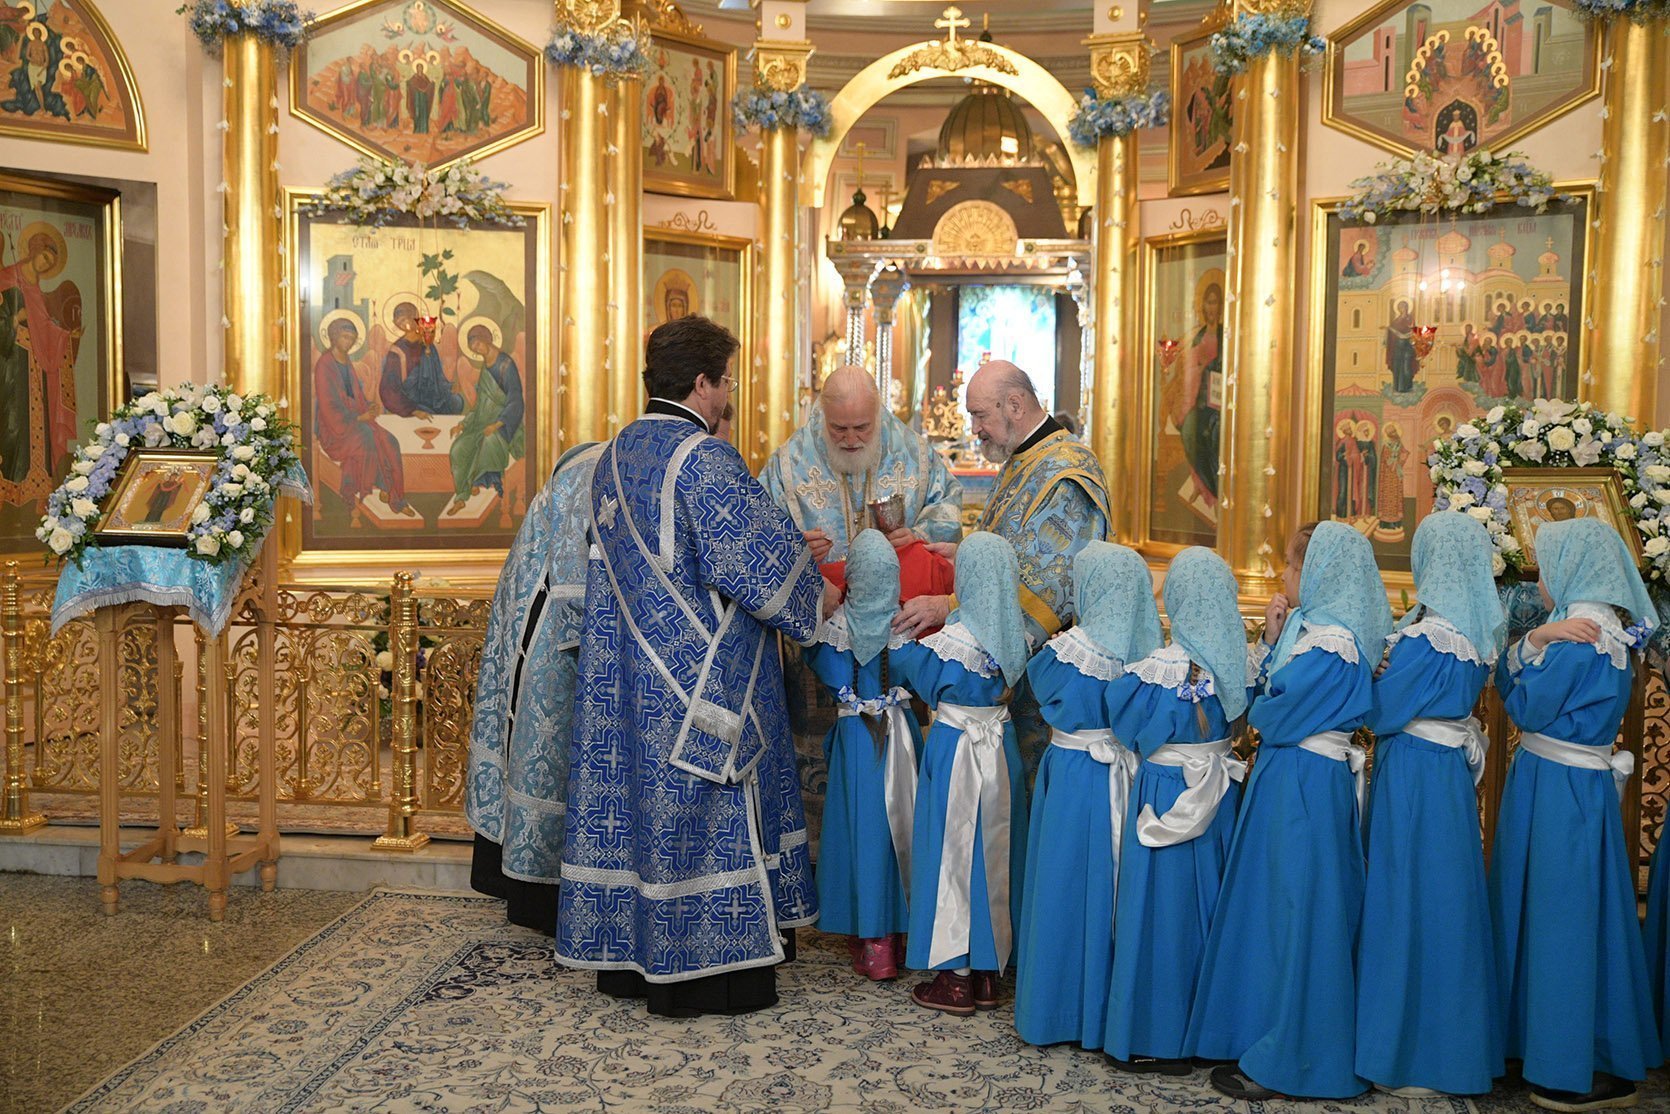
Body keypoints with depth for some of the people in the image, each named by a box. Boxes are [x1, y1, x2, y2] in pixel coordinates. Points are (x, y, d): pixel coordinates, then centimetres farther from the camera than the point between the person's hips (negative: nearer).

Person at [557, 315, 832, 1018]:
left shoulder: (615, 455, 10)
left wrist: (782, 545, 20)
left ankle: (626, 958, 23)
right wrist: (815, 594, 0)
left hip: (627, 670, 8)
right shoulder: (704, 458, -18)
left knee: (634, 791, 13)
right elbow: (747, 563, -18)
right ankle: (705, 966, 11)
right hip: (702, 678, -8)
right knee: (704, 810, 2)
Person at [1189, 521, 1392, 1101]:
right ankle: (1265, 1036, 29)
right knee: (1273, 903, 17)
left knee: (1293, 911, -1)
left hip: (1303, 788, -10)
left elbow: (1273, 718, -18)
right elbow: (1263, 691, 11)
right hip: (1287, 777, 10)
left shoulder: (1330, 643, -20)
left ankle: (1284, 1059, 11)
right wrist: (1270, 639, 1)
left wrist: (1258, 710, 3)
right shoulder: (1310, 626, 9)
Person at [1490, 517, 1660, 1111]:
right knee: (1551, 911, 16)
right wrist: (1537, 638, -11)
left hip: (1561, 793, -10)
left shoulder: (1581, 638, -19)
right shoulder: (1595, 629, 11)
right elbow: (1506, 684, 6)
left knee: (1562, 918, -1)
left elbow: (1526, 709, -14)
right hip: (1565, 785, 10)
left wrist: (1537, 644, 0)